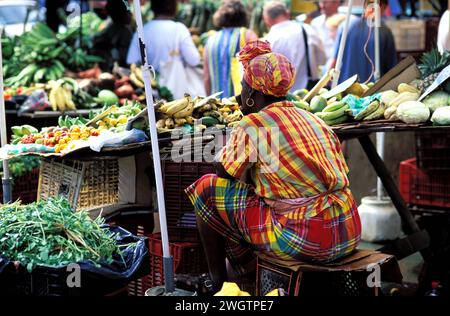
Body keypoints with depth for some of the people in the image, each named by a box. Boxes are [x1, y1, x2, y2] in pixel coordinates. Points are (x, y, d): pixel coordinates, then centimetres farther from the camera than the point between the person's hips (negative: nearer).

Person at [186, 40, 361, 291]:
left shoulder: (254, 125, -6)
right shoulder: (314, 120, 14)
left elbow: (223, 171, 4)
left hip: (306, 242, -8)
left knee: (206, 189, 6)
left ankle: (218, 283, 18)